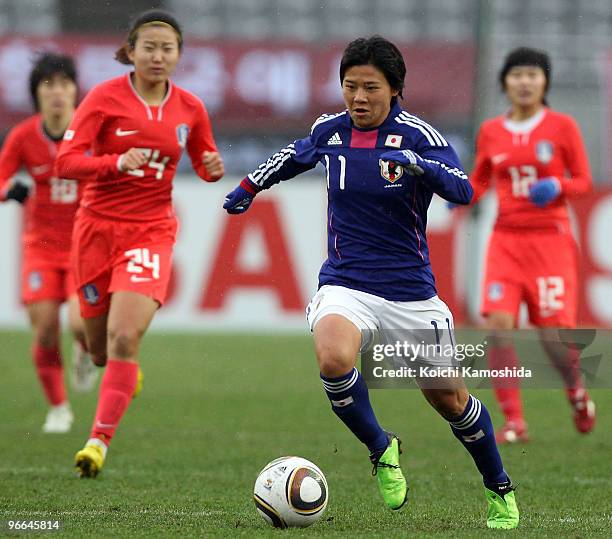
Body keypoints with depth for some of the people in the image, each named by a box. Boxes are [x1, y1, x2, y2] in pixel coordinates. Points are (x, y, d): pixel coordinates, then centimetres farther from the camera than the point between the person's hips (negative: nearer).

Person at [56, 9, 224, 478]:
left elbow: (204, 162, 18)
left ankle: (99, 443, -15)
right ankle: (125, 370, 49)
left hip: (151, 232, 0)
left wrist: (213, 168, -6)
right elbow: (66, 161, -13)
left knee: (123, 339, -20)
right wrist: (118, 162, -30)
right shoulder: (106, 97, -7)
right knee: (101, 350, 11)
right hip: (98, 225, 0)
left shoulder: (190, 108, 2)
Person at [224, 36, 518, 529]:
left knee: (449, 400, 8)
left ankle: (500, 490, 35)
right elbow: (295, 156, 25)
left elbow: (463, 190, -26)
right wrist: (251, 185, 31)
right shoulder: (330, 130, 1)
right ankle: (381, 451, -6)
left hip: (412, 293, -1)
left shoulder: (418, 135, -10)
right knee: (333, 358, -31)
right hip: (346, 286, 1)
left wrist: (420, 166, -43)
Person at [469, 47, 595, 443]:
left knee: (553, 335, -6)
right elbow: (480, 181, 17)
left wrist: (558, 187, -18)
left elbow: (583, 180, 2)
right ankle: (514, 422, -7)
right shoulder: (491, 132, 7)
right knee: (498, 327, -14)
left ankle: (577, 390, 28)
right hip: (507, 239, 2)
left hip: (550, 239, -2)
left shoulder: (563, 127, -1)